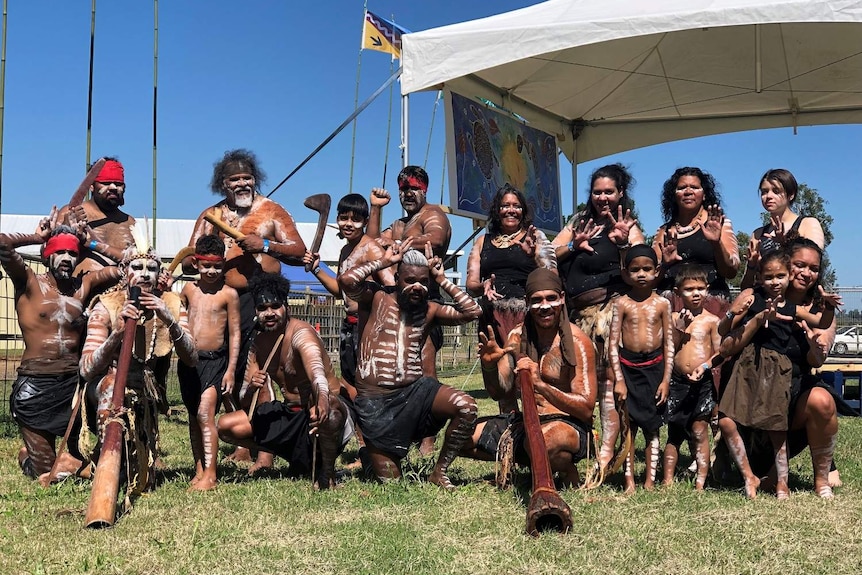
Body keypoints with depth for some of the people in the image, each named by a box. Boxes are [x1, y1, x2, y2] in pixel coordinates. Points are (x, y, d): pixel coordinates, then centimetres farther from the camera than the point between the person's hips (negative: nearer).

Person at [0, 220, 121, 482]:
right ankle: (27, 455, 35)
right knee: (46, 475, 4)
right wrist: (37, 237, -1)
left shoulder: (83, 286, 9)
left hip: (72, 383, 4)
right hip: (34, 385, -4)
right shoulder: (30, 283, -2)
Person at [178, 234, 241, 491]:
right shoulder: (189, 289, 9)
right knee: (194, 417, 10)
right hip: (188, 361, 5)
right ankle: (199, 470, 19)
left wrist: (231, 370, -7)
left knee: (205, 414, -15)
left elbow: (234, 334, -2)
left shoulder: (229, 294, -3)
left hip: (215, 361, -5)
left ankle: (210, 475, -13)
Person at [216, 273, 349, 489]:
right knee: (225, 426, 1)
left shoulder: (301, 333, -21)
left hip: (324, 408, -8)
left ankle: (327, 471, -11)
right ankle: (299, 457, 15)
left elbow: (316, 369, -44)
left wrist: (323, 399, -66)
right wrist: (252, 387, -23)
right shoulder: (259, 343, 2)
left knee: (327, 411, -43)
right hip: (290, 413, 8)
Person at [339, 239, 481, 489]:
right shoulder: (377, 298, 0)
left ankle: (439, 472, -3)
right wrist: (383, 262, -8)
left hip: (416, 389, 3)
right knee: (389, 480, -2)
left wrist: (441, 279, 2)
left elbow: (473, 311, 0)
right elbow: (346, 281, -18)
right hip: (374, 400, -3)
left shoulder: (430, 310, 9)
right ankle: (372, 454, 36)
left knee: (467, 407, -24)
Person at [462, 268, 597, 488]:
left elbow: (586, 409, -17)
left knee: (546, 440, -40)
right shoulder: (518, 336, 5)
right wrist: (490, 365, -21)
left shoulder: (576, 342, -12)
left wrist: (541, 385, -30)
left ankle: (566, 470, -5)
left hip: (569, 426, -6)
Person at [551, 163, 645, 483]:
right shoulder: (579, 222, 20)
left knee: (607, 378, -14)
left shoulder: (629, 229, 4)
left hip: (610, 307, -6)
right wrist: (574, 245, -5)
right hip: (578, 312, 6)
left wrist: (623, 243, -20)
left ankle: (607, 453, -16)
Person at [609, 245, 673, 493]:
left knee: (652, 428, 7)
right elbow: (613, 343, -3)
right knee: (628, 427, 4)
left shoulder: (662, 303, 0)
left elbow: (669, 343, 3)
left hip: (654, 367, 1)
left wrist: (666, 379, -2)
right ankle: (629, 482, 12)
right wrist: (619, 379, -8)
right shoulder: (622, 303, -2)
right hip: (628, 367, -1)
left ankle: (650, 482, 15)